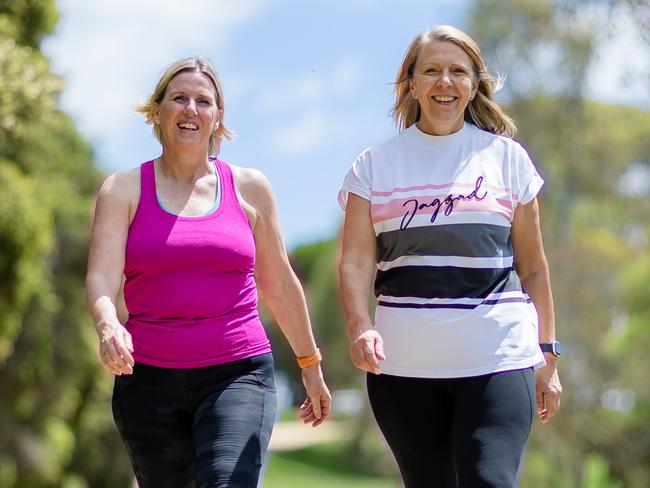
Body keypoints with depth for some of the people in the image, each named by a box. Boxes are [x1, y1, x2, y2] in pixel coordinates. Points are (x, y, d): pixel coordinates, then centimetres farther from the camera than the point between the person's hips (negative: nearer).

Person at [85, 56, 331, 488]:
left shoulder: (249, 188, 8)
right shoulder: (124, 190, 4)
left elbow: (279, 285, 16)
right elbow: (101, 278, -8)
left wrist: (310, 364, 20)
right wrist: (108, 327, -29)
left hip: (238, 375, -1)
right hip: (149, 382, 1)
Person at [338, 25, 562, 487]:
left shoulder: (507, 158, 8)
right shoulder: (375, 164, 8)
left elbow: (532, 267, 11)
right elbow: (355, 261, -2)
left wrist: (548, 354, 9)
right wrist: (360, 326, -20)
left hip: (498, 358, -1)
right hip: (403, 362, 1)